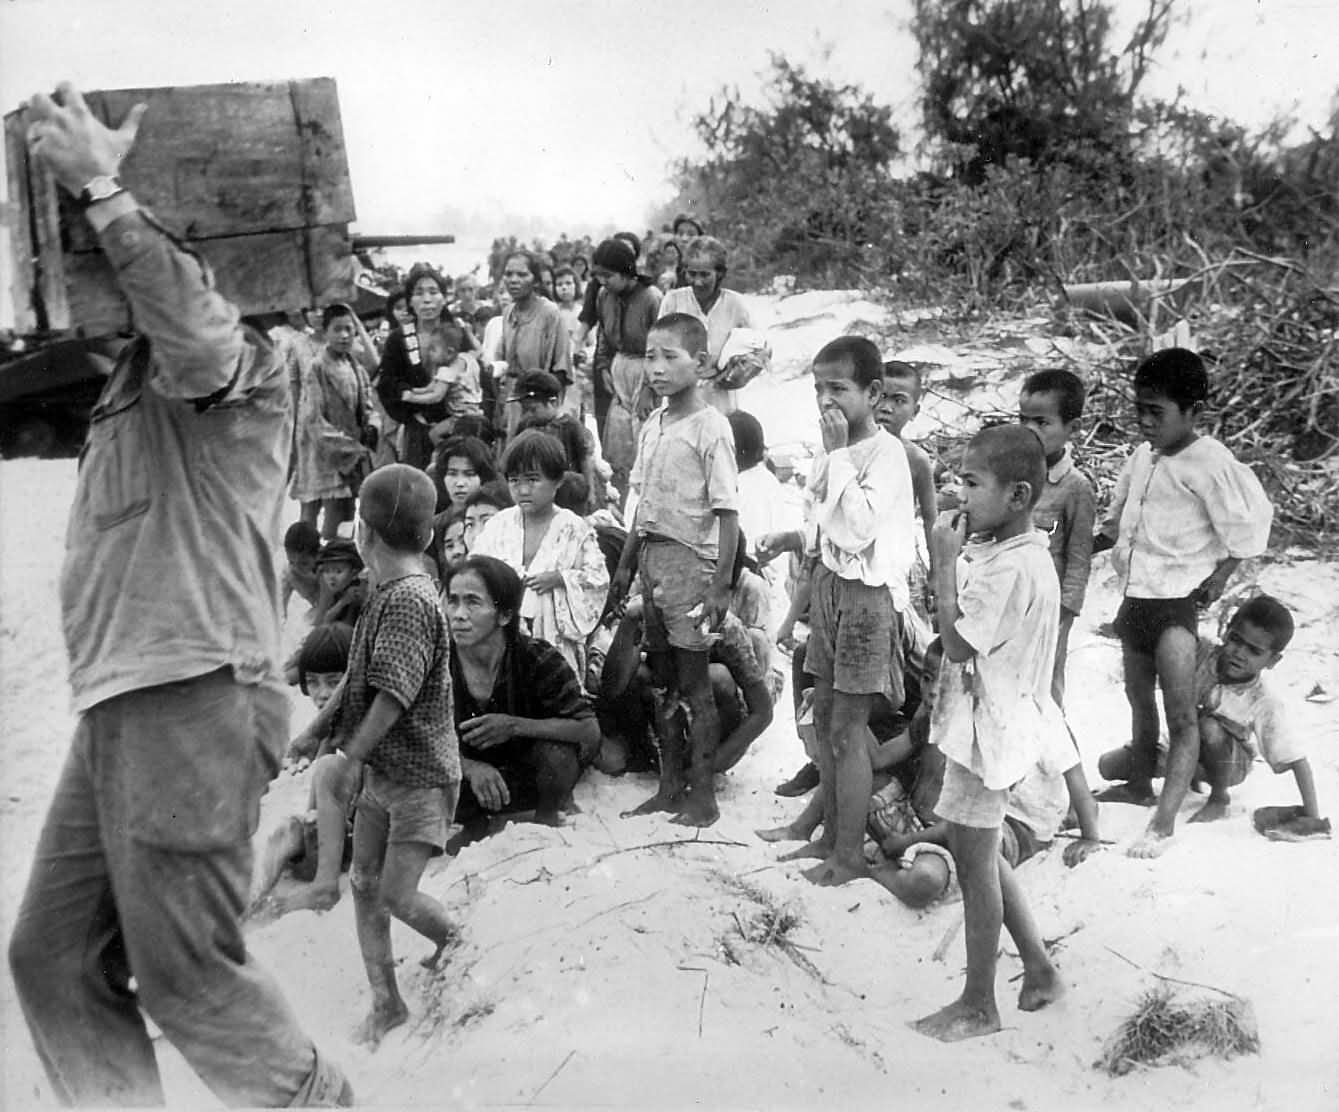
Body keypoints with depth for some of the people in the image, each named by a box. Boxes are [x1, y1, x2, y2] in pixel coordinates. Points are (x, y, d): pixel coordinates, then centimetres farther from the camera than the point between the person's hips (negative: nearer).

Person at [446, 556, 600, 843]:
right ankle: (474, 822, 10)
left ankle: (547, 815, 2)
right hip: (475, 775, 2)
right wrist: (472, 767, -32)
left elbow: (590, 731, -26)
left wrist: (514, 726, -35)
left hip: (533, 774, -2)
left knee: (555, 751, -33)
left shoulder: (536, 657, -22)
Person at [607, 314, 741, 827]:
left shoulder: (710, 428, -12)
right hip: (650, 554, 7)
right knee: (661, 679, 13)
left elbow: (727, 514, -14)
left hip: (689, 559, -7)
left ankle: (702, 794, 12)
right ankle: (670, 785, 25)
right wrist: (625, 566, 15)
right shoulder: (652, 425, 10)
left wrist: (720, 586, -18)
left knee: (694, 682, 1)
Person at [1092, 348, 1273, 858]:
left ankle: (1164, 821, -4)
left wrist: (1220, 577, -15)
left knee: (1181, 715, -5)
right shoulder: (1142, 457, 5)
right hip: (1135, 597, 8)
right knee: (1140, 701, 23)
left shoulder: (1211, 463, -15)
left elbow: (1246, 526, -10)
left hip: (1175, 601, -8)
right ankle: (1139, 783, 41)